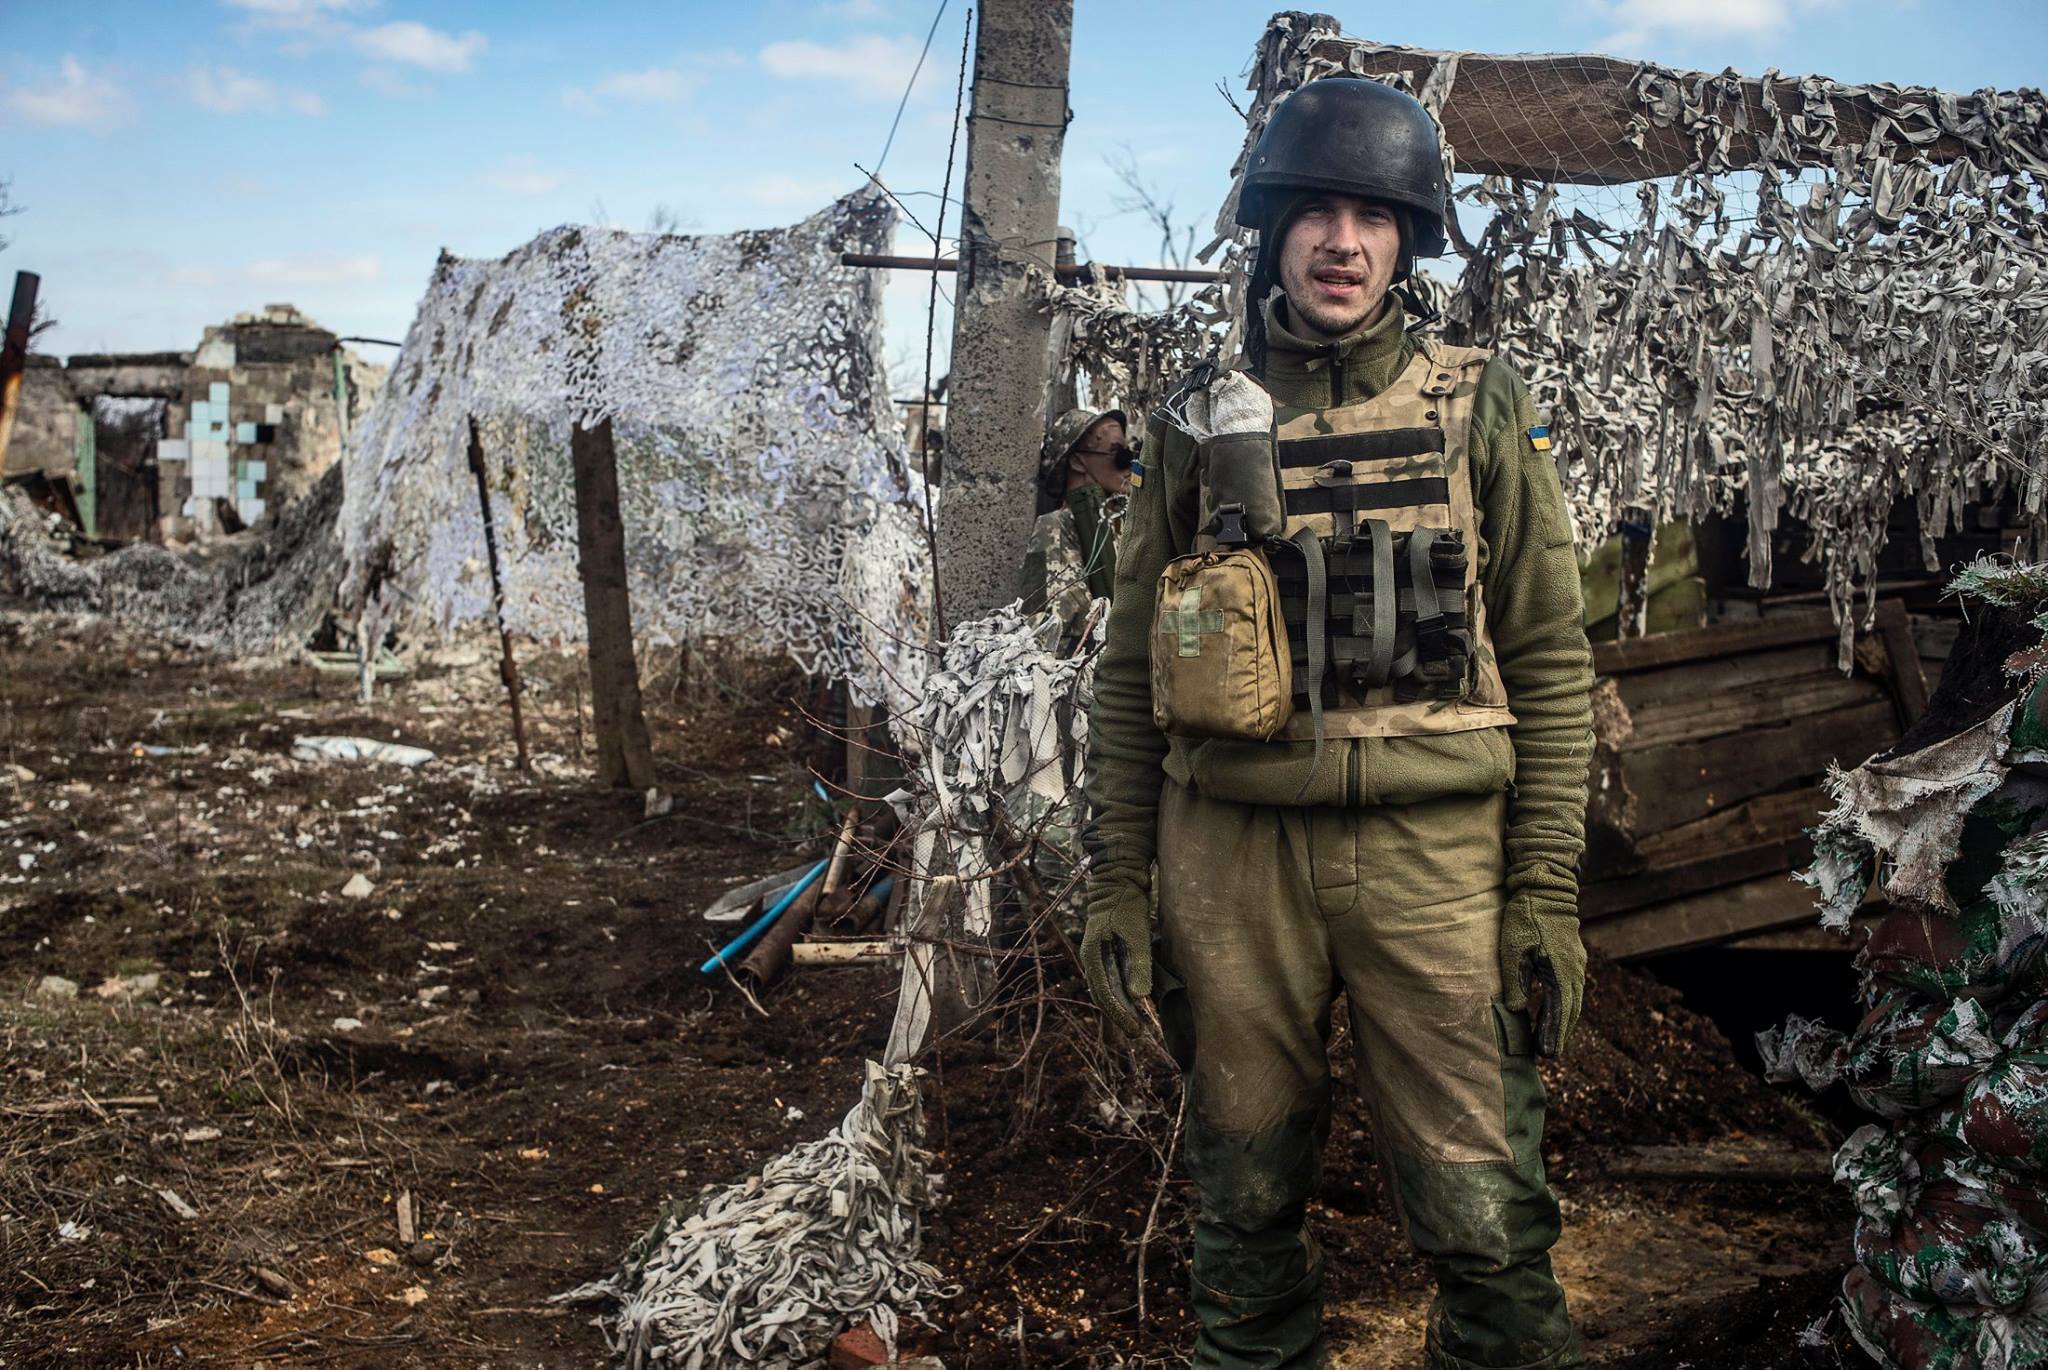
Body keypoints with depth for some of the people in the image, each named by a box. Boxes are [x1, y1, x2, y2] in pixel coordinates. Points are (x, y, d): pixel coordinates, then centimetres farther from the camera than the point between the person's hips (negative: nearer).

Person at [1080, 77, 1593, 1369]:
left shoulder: (1482, 411, 3)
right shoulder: (1197, 424, 7)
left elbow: (1550, 662, 2)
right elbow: (1132, 670, 9)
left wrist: (1548, 891, -3)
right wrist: (1116, 880, 5)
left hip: (1431, 852, -1)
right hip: (1232, 850, 2)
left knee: (1483, 1215, 2)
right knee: (1246, 1201, 14)